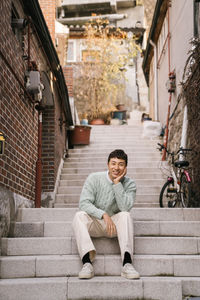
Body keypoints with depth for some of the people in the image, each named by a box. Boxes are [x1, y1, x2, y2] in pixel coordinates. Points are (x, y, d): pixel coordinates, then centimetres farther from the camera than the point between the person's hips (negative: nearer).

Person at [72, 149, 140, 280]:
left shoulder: (129, 184, -4)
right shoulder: (94, 178, -6)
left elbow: (125, 208, -21)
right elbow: (84, 203, -17)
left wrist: (117, 184, -22)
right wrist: (103, 214, -31)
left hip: (115, 224, 0)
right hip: (95, 223, 0)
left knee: (125, 215, -30)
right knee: (79, 215, -30)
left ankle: (127, 263, -40)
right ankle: (87, 263, -42)